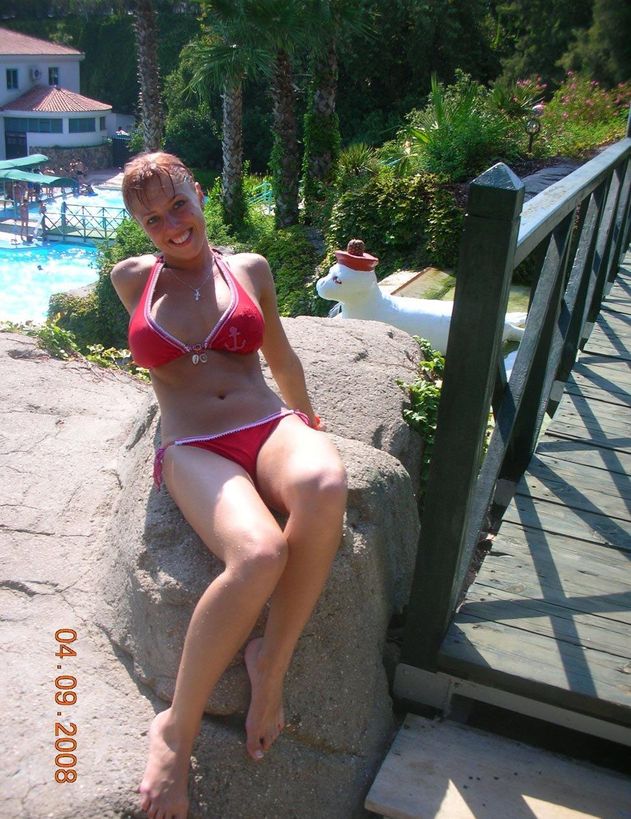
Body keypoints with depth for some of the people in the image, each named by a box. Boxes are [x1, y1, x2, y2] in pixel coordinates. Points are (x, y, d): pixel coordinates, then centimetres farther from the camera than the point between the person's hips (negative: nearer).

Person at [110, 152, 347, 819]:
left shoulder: (250, 268, 17)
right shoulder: (132, 279, 15)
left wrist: (307, 420, 38)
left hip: (273, 428, 2)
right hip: (193, 452, -1)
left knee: (324, 485, -39)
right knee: (260, 554, -37)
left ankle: (271, 660, -18)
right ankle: (178, 725, -16)